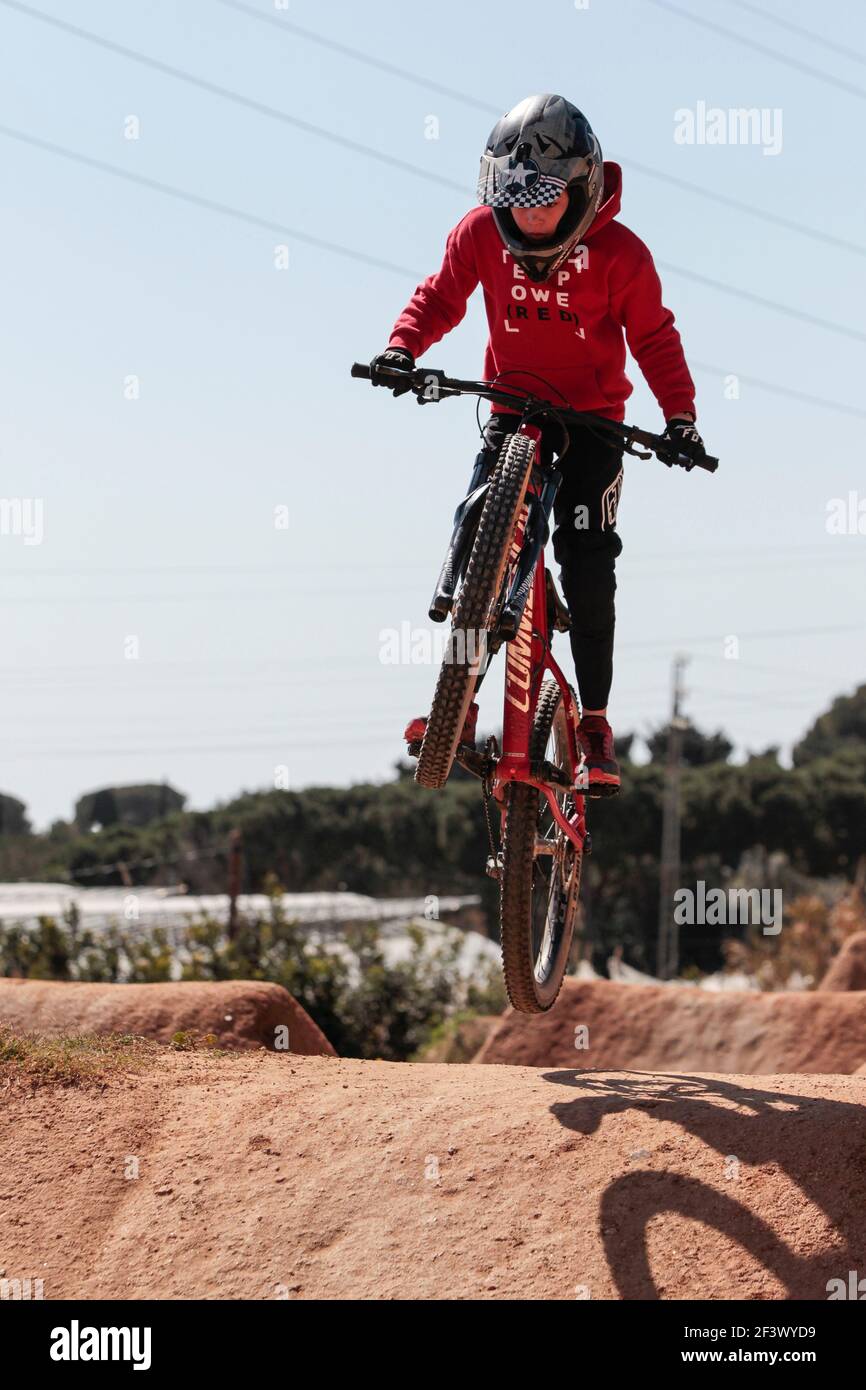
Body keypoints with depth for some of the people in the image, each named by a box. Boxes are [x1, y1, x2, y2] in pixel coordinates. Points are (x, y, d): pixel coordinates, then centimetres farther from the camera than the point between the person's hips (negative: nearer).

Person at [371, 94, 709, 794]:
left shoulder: (619, 253, -15)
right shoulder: (482, 233, -9)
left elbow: (655, 338, -7)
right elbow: (442, 296, 3)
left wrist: (679, 414, -19)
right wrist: (403, 347, -16)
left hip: (594, 419, -2)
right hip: (514, 407, 2)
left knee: (588, 562, -11)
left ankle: (595, 718, -1)